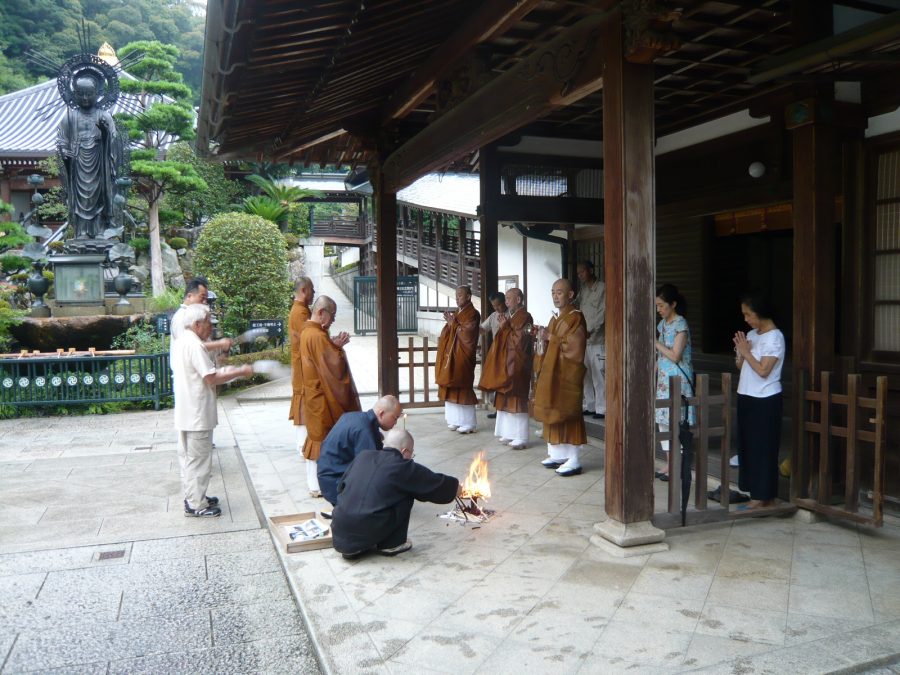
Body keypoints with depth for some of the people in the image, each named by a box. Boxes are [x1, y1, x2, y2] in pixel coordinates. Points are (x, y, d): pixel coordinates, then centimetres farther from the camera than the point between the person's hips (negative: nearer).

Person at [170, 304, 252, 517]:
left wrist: (222, 371, 11)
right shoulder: (194, 345, -20)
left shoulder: (180, 342, 11)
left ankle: (193, 496, 30)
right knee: (198, 459, 0)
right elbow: (211, 379, -22)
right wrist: (240, 372, -14)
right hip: (197, 413, -10)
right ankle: (197, 505, 8)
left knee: (188, 457, 18)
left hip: (185, 412, 10)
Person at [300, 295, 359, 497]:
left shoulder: (307, 332, 9)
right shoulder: (318, 336, -22)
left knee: (317, 437, 15)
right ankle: (320, 485, 6)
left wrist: (333, 345, 1)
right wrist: (338, 347, -9)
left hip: (314, 396, 10)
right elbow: (334, 366, -23)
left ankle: (315, 483, 23)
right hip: (324, 398, -10)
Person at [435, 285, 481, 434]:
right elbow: (447, 334, 15)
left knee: (463, 389, -6)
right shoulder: (456, 314, 16)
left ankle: (468, 423, 1)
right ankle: (456, 420, 14)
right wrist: (449, 324, -4)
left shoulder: (473, 314, -8)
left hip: (462, 357, -8)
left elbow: (468, 334, -18)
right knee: (451, 388, 8)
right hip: (451, 356, 8)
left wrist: (454, 324, -14)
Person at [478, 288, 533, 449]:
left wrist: (505, 327, -13)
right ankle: (510, 433, 17)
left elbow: (519, 341, -19)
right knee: (506, 399, 10)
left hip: (517, 365, -9)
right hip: (506, 364, 9)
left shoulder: (525, 317, -12)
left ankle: (521, 437, -2)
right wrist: (504, 327, 6)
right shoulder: (511, 317, 15)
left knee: (516, 399, -7)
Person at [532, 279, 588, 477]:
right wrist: (544, 338, 1)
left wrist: (551, 338, -14)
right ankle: (558, 454, 17)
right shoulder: (556, 319, 16)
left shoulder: (575, 317, -11)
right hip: (552, 372, 9)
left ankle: (574, 460, -2)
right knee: (553, 413, 9)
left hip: (567, 374, -9)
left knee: (566, 414, -7)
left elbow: (574, 347, -19)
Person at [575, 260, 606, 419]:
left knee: (599, 374, -8)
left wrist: (589, 331, -19)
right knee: (586, 374, 9)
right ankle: (590, 406, 16)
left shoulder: (602, 288, -5)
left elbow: (602, 313, -12)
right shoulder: (582, 290, 17)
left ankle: (601, 409, -5)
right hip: (583, 339, 7)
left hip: (597, 339, -7)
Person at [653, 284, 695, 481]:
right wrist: (654, 376, 14)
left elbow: (675, 356, -20)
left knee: (676, 423, -4)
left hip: (677, 381, -8)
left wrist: (655, 342, -16)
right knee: (663, 422, 10)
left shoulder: (681, 325, -14)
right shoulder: (663, 323, 10)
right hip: (664, 380, 8)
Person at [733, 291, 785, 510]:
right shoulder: (751, 335, 12)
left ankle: (763, 497, 4)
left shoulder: (774, 337, -12)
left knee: (762, 448, -3)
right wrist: (740, 353, -4)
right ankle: (760, 494, 18)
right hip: (747, 398, 8)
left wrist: (746, 352, -10)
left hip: (765, 401, -8)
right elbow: (741, 366, 14)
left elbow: (763, 370, -19)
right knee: (748, 446, 10)